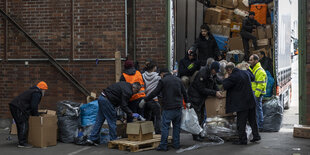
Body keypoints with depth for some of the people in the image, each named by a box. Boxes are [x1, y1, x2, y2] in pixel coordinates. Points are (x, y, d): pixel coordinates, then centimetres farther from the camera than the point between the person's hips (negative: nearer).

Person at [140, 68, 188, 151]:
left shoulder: (163, 81, -5)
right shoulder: (178, 80, 12)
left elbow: (155, 93, -6)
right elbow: (184, 92, 17)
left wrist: (145, 100, 2)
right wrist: (186, 102, 33)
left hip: (168, 108, -5)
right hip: (178, 107, 6)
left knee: (165, 126, -2)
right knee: (177, 126, 14)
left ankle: (163, 146, -2)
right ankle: (176, 144, 17)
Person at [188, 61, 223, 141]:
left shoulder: (213, 75, 1)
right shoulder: (202, 74, -26)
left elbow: (214, 85, 11)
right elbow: (202, 89, -27)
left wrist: (218, 91, -9)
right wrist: (215, 93, -27)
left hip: (202, 98, 9)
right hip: (195, 97, -9)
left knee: (202, 116, 13)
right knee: (196, 117, -6)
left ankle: (199, 133, 24)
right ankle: (195, 136, 2)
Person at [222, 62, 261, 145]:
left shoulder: (233, 77, -17)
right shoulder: (246, 72, 6)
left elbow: (224, 86, -13)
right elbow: (252, 78, 26)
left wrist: (225, 80, 6)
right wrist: (248, 69, 42)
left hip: (242, 103, -8)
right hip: (251, 101, 8)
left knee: (241, 122, 1)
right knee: (252, 119, 18)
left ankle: (242, 140, 4)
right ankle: (256, 135, 25)